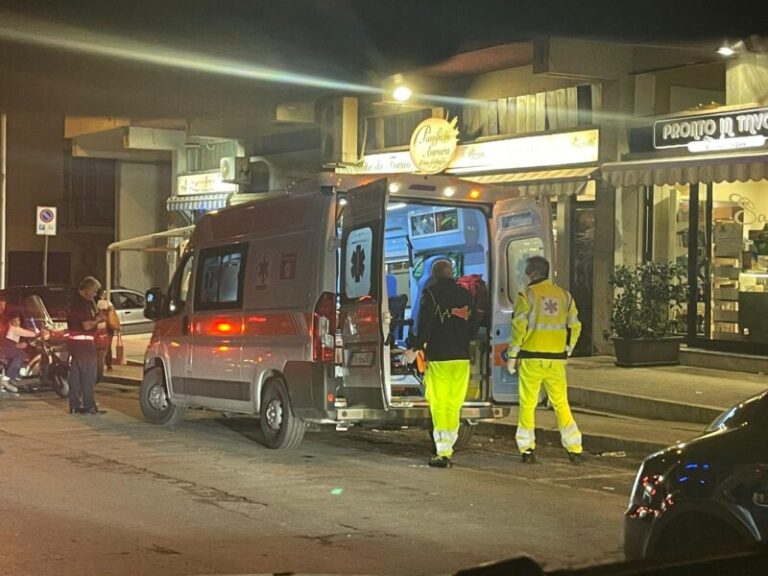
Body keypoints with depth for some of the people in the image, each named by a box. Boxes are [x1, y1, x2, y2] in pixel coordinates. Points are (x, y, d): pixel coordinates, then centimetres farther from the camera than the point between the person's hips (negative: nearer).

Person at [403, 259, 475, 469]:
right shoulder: (465, 294, 12)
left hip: (438, 356, -5)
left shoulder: (431, 292, -4)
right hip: (462, 357, 5)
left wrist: (416, 348, -9)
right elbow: (472, 326, 16)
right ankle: (448, 448, 12)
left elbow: (425, 323, -12)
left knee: (439, 404, -3)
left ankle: (443, 453, -7)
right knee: (454, 405, 10)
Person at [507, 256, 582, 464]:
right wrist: (566, 351, 21)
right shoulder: (564, 295, 9)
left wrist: (512, 355, -2)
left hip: (532, 358, -4)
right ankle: (574, 449, 6)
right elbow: (575, 326, 12)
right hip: (556, 359, 4)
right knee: (561, 403, 10)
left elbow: (519, 327, -10)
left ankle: (527, 449, 5)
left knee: (527, 404, 5)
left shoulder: (527, 295, -5)